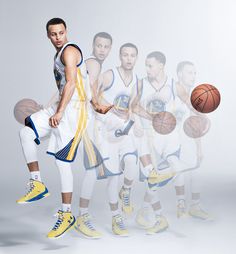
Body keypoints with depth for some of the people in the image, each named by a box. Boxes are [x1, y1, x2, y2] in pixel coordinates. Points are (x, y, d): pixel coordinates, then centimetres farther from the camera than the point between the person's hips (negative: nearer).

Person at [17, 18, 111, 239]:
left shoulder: (70, 51, -9)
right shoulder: (59, 54, 21)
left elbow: (71, 83, -19)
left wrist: (59, 113, -25)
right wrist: (95, 105, 24)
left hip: (74, 109, -9)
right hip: (61, 107, 9)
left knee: (62, 161, -7)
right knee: (26, 133, -8)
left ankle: (66, 214, 4)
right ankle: (37, 184, -2)